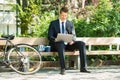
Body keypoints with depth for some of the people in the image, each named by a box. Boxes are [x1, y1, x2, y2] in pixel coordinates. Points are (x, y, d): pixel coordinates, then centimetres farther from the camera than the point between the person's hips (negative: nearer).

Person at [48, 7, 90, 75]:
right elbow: (50, 36, 2)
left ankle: (83, 67, -24)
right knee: (61, 44, -40)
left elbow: (74, 35, 11)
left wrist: (72, 40, -13)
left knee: (82, 44, -22)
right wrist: (55, 39, -21)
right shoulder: (53, 23, 9)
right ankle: (63, 69, -43)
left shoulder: (70, 23, 17)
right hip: (58, 44, -3)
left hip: (68, 44, 3)